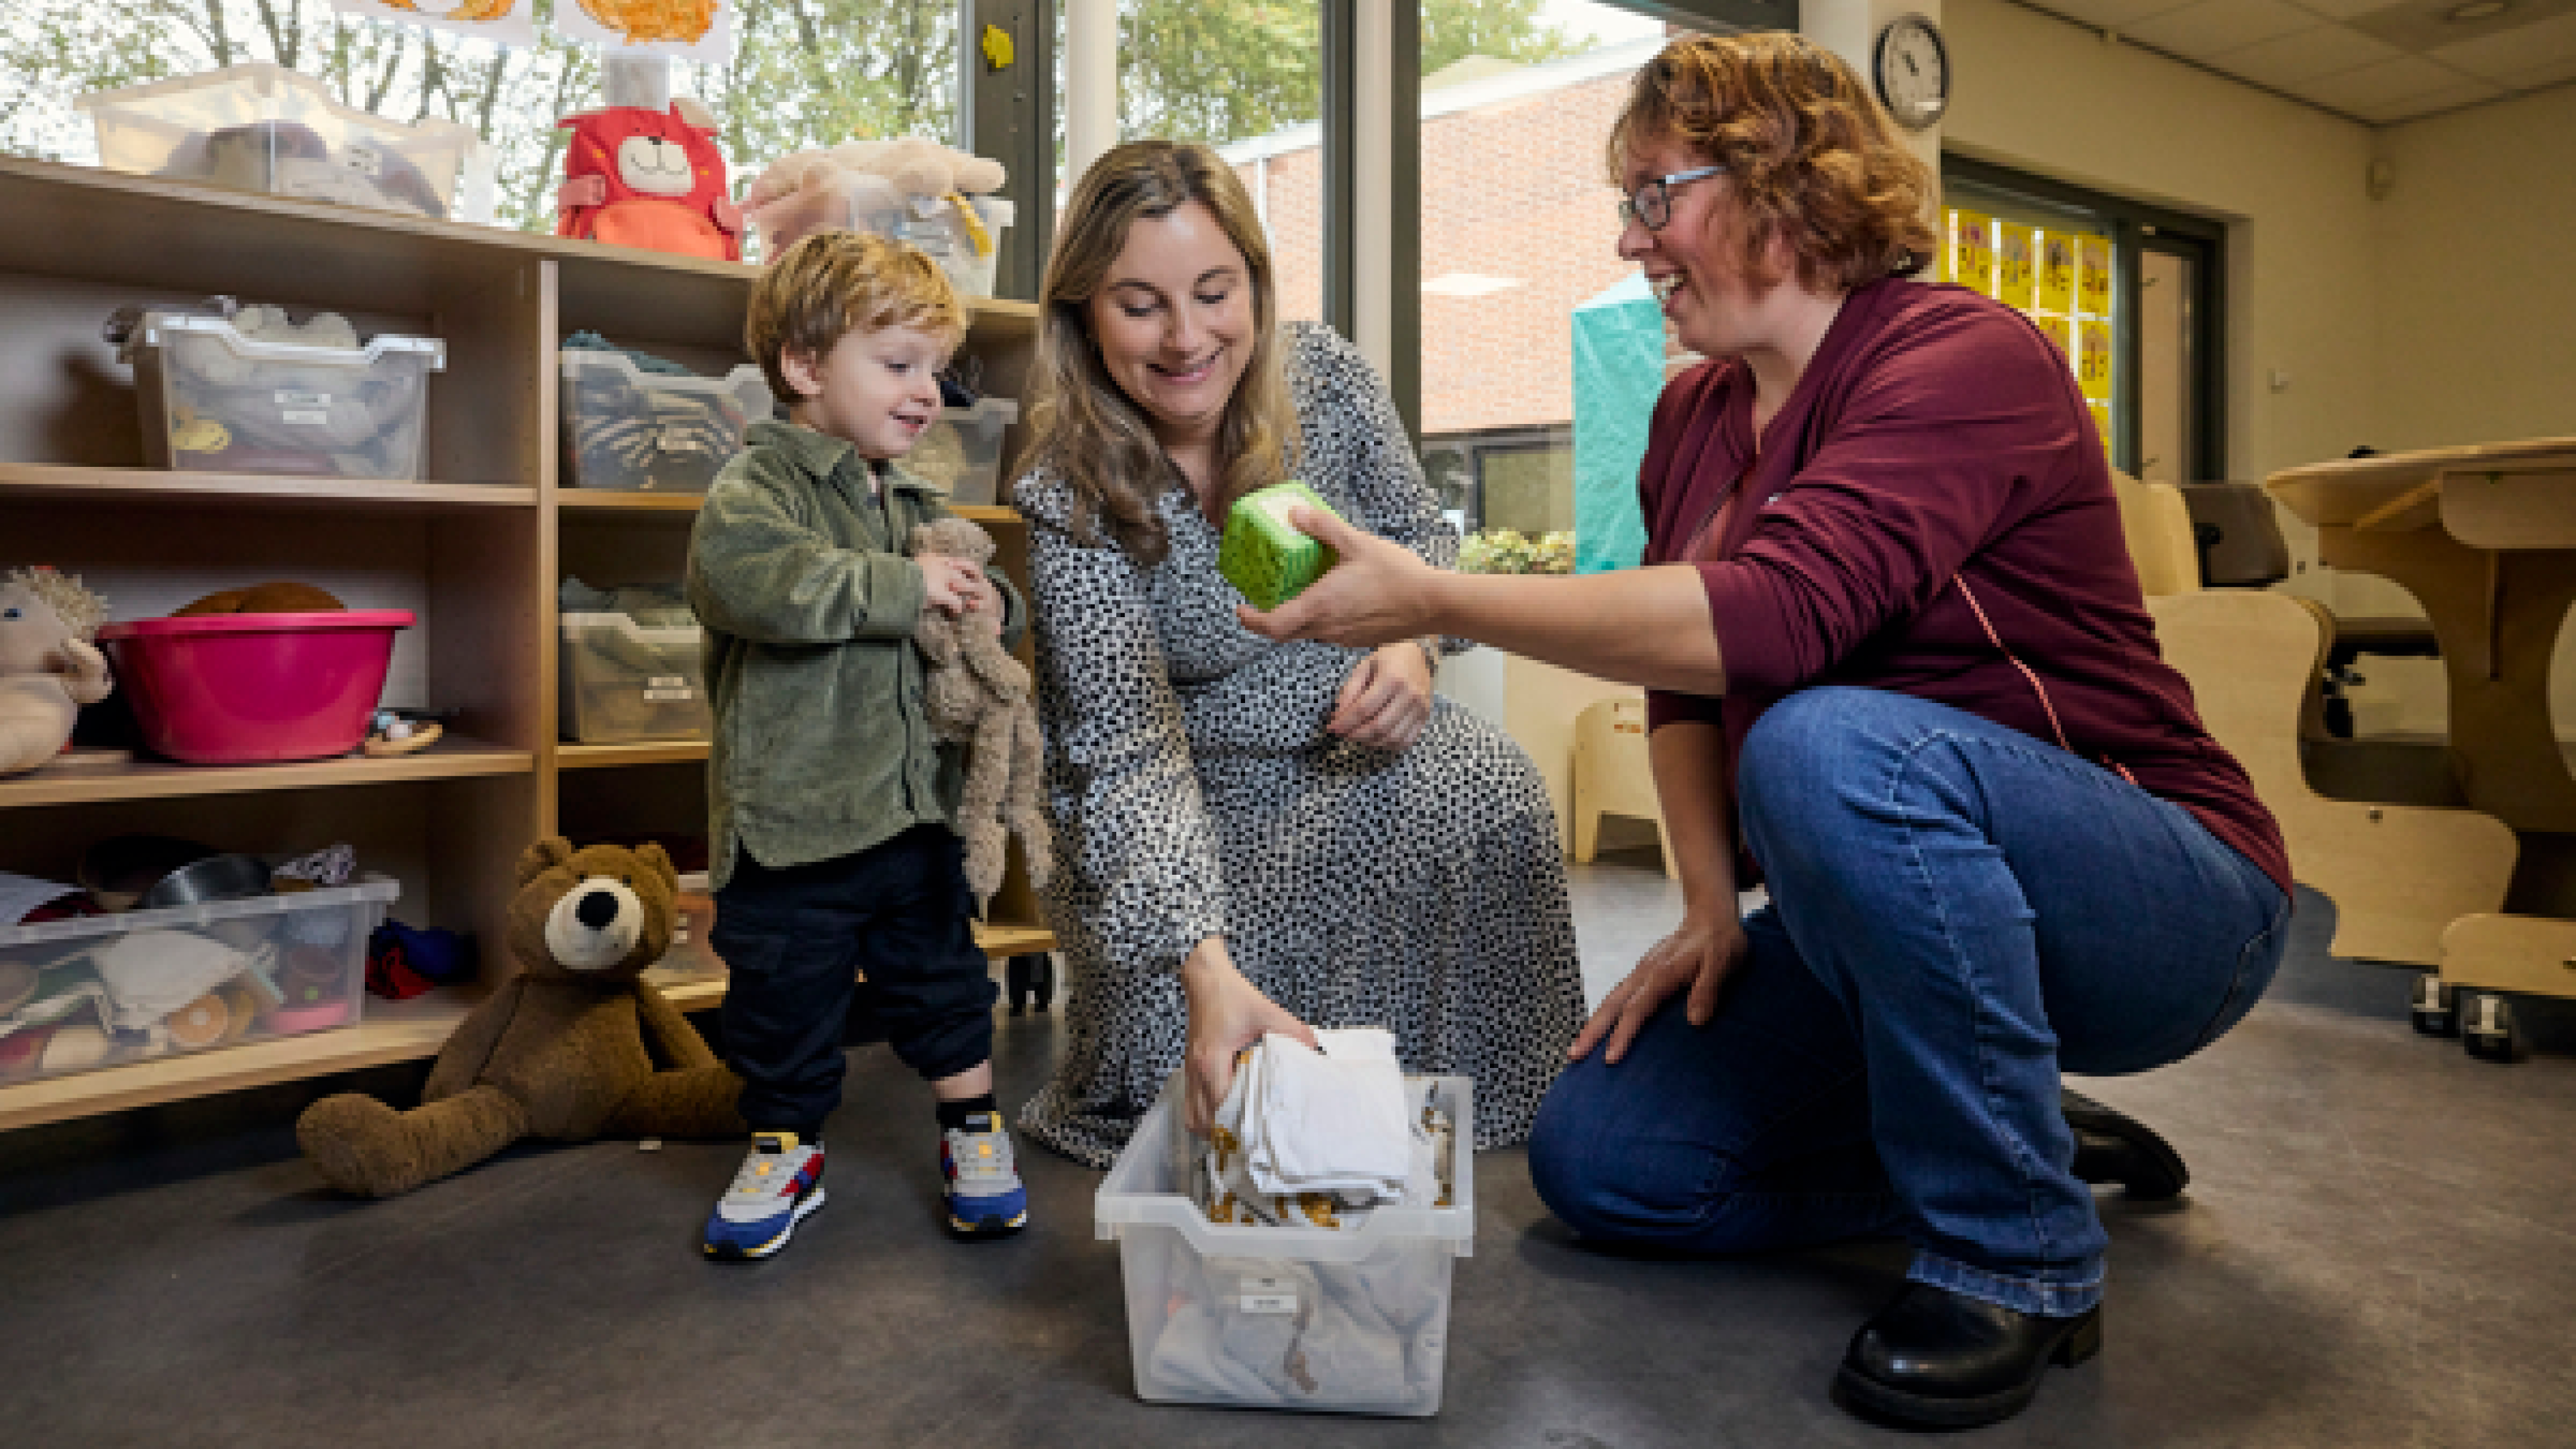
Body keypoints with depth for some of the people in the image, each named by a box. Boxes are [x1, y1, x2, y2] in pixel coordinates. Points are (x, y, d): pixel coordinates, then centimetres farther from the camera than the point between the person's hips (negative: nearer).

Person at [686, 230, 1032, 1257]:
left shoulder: (917, 504, 12)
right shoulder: (757, 487, -11)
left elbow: (985, 591, 24)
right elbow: (748, 578, -32)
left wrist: (992, 606, -1)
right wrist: (904, 587, -26)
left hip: (914, 807, 5)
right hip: (790, 817, -5)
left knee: (942, 980, 16)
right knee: (784, 999, 10)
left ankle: (973, 1134, 33)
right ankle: (786, 1151, 31)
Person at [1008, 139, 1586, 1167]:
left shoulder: (1324, 377, -12)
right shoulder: (1068, 498, -24)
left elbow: (1416, 537, 5)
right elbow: (1127, 753, -31)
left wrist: (1411, 641, -20)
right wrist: (1204, 967, -45)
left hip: (1358, 740, 3)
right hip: (1188, 809, -2)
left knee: (1487, 792, -28)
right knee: (1181, 1071, -19)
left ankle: (1490, 1082, -3)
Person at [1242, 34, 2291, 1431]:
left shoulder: (1965, 358, -19)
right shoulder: (1694, 417, 7)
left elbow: (1773, 615, -35)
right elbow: (1683, 688, 10)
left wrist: (1430, 599, -33)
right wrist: (1710, 911, -4)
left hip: (2164, 906, -7)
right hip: (1890, 926, 7)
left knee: (1829, 745, -38)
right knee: (1599, 1160, -3)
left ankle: (2016, 1251, -17)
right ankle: (2020, 1134, 13)